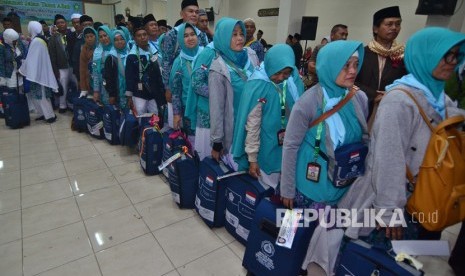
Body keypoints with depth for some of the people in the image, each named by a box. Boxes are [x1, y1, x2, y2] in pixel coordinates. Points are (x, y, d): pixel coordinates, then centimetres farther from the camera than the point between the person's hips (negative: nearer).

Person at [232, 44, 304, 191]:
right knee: (264, 189, 13)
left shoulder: (294, 81, -6)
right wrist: (252, 158, -12)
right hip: (265, 150, -4)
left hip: (287, 148, 5)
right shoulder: (257, 86, -20)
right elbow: (252, 125, -16)